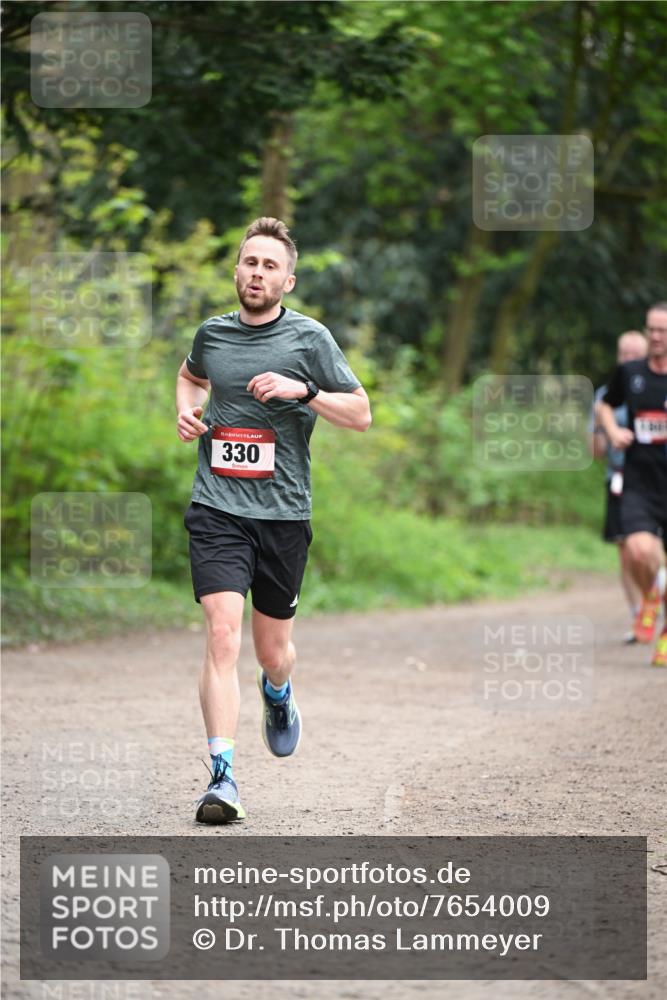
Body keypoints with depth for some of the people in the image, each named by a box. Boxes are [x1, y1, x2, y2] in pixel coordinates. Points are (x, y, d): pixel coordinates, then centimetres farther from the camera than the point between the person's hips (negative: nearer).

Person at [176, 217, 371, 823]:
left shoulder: (309, 337, 0)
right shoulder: (212, 333, 8)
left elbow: (361, 414, 1)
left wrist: (303, 390, -15)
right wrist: (187, 411, 10)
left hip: (283, 513, 0)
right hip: (217, 510, 0)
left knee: (273, 650, 11)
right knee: (223, 635, -17)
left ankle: (278, 695, 50)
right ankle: (223, 777, -20)